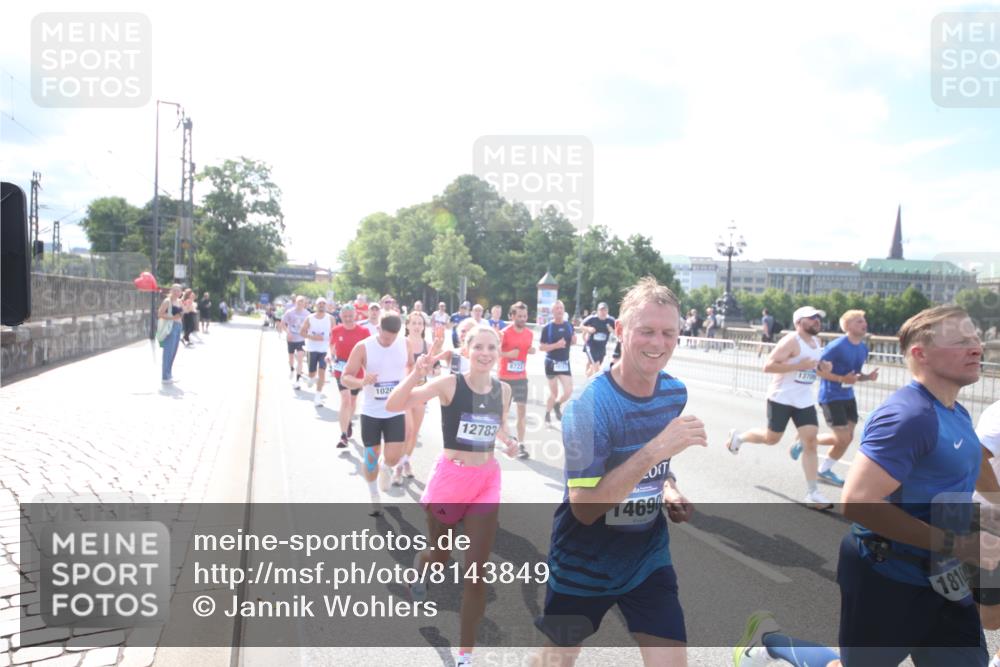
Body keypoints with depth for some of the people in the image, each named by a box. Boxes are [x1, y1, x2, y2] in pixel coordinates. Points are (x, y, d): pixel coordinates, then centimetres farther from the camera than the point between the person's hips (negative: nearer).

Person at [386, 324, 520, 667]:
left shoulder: (503, 390, -1)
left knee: (477, 572, 4)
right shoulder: (449, 384, -15)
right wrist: (416, 374, -37)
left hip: (486, 482, 3)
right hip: (450, 478, -3)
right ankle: (420, 566, 59)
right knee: (440, 557, 19)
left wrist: (508, 441, -1)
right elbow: (393, 405, -21)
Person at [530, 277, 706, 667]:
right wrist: (656, 449, -37)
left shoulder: (676, 393, -4)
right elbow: (584, 508, -30)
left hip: (649, 558, 4)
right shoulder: (590, 406, -26)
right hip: (584, 562, -4)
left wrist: (669, 491, -5)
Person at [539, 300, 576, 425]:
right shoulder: (547, 328, -11)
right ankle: (547, 414, 28)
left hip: (565, 363, 4)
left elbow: (572, 343, 15)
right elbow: (541, 347, -13)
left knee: (569, 391, -2)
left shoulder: (569, 326, 3)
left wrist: (574, 340, -8)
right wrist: (556, 345, -25)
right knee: (554, 393, 6)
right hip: (551, 363, -4)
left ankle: (557, 405, 29)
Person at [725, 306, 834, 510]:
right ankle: (738, 437, 37)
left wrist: (823, 367, 2)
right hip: (781, 398, -6)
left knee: (810, 442, -4)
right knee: (771, 439, 7)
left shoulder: (816, 341, 9)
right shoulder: (791, 340, -17)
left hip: (805, 400, 7)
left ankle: (812, 494, 0)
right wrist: (799, 365, -28)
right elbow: (768, 366, -24)